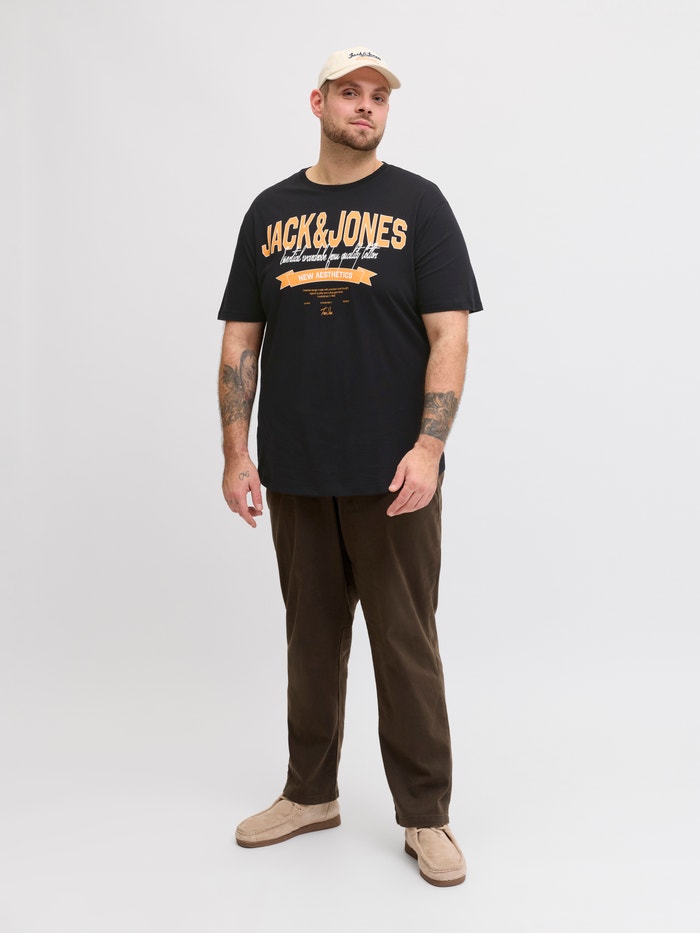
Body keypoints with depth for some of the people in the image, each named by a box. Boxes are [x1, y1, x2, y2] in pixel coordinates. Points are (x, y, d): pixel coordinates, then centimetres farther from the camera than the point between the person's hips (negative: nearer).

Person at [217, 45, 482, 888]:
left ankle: (425, 816, 16)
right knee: (311, 638, 14)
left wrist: (429, 448, -17)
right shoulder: (270, 211, 11)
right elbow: (241, 339, 9)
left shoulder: (417, 203, 1)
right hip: (294, 473, 4)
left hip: (391, 476, -3)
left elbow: (449, 335, -6)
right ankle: (310, 793, 30)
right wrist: (236, 452, 0)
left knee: (406, 644, 2)